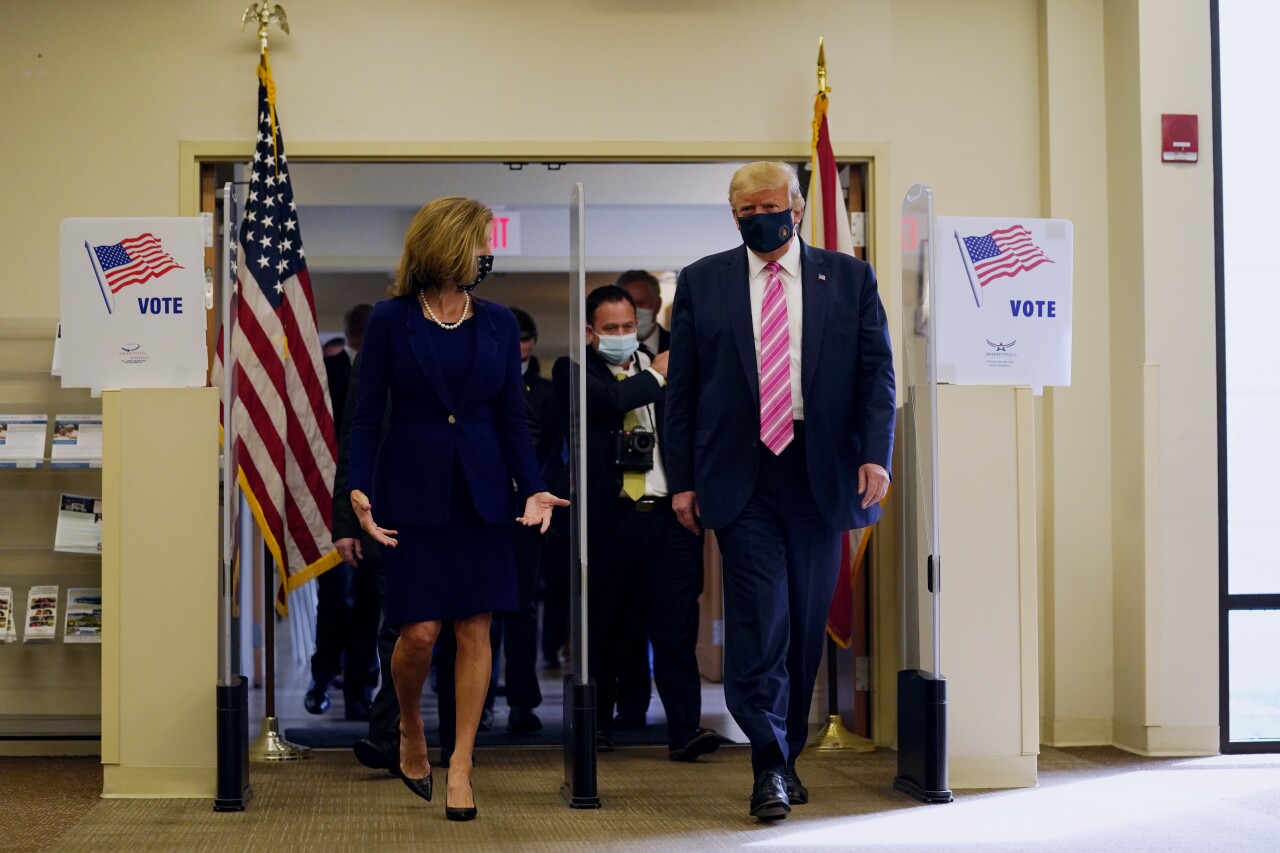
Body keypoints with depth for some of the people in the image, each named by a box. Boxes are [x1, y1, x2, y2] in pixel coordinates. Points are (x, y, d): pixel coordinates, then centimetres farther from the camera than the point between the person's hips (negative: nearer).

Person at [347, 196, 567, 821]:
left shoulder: (498, 324, 7)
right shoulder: (390, 321, -2)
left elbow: (512, 417, 7)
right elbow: (367, 414, -2)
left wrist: (533, 487, -7)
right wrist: (360, 487, -16)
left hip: (481, 493, 3)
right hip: (414, 492, -3)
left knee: (475, 629, 0)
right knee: (419, 631, -5)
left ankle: (460, 766, 8)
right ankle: (410, 729, 25)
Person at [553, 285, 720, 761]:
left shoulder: (659, 367, 15)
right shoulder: (575, 371, 3)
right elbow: (608, 400, -18)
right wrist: (655, 377, -4)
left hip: (666, 514, 2)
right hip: (608, 519, -2)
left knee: (676, 625, -5)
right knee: (602, 628, 9)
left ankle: (685, 729, -7)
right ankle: (597, 723, 23)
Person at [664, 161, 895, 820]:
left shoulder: (849, 278, 9)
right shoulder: (702, 282, 9)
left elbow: (877, 371, 5)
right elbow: (682, 387, 7)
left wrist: (875, 455, -9)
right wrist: (683, 479, 1)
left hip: (820, 474, 1)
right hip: (740, 478, -1)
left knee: (806, 623, 7)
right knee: (761, 617, -10)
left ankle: (787, 753, 21)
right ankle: (770, 766, -7)